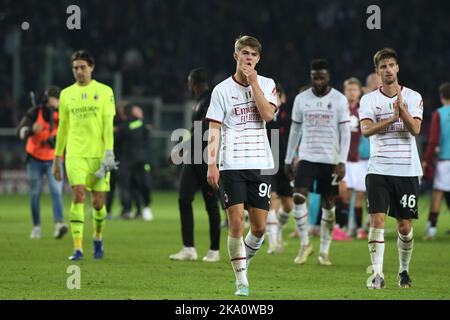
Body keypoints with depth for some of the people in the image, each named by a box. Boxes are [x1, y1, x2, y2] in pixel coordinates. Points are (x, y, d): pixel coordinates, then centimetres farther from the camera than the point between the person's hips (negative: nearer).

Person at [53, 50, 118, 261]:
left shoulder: (104, 92, 4)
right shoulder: (66, 94, 10)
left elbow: (108, 124, -1)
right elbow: (63, 128, 15)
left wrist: (109, 153, -11)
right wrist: (57, 158, 14)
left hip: (98, 154, -1)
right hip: (75, 154, 1)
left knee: (98, 203, 2)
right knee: (78, 196, -16)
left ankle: (98, 239, 30)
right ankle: (78, 249, -18)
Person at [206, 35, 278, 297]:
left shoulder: (267, 84, 8)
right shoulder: (222, 89, 4)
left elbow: (268, 114, -10)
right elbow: (214, 129, 3)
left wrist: (253, 82, -10)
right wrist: (212, 163, -7)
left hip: (260, 164, 2)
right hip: (232, 165, -2)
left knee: (260, 227, 0)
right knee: (236, 223, -9)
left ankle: (244, 262, 26)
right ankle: (241, 281, -3)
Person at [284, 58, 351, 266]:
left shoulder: (339, 100, -2)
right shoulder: (301, 99, 6)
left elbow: (345, 132, -4)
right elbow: (295, 130, 12)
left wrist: (342, 162, -13)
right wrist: (288, 160, 11)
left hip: (331, 161, -1)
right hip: (307, 158, 1)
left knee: (328, 205, 2)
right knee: (298, 197, -15)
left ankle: (324, 251, 11)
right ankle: (305, 243, 0)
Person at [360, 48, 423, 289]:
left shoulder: (413, 97, 5)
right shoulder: (369, 99, 5)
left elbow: (415, 129, -9)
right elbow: (366, 129, -10)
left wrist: (401, 107, -24)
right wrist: (392, 118, -19)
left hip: (407, 170, 0)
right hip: (378, 169, 0)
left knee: (404, 226, 4)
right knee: (377, 220, -13)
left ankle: (404, 270, 23)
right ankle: (377, 273, -11)